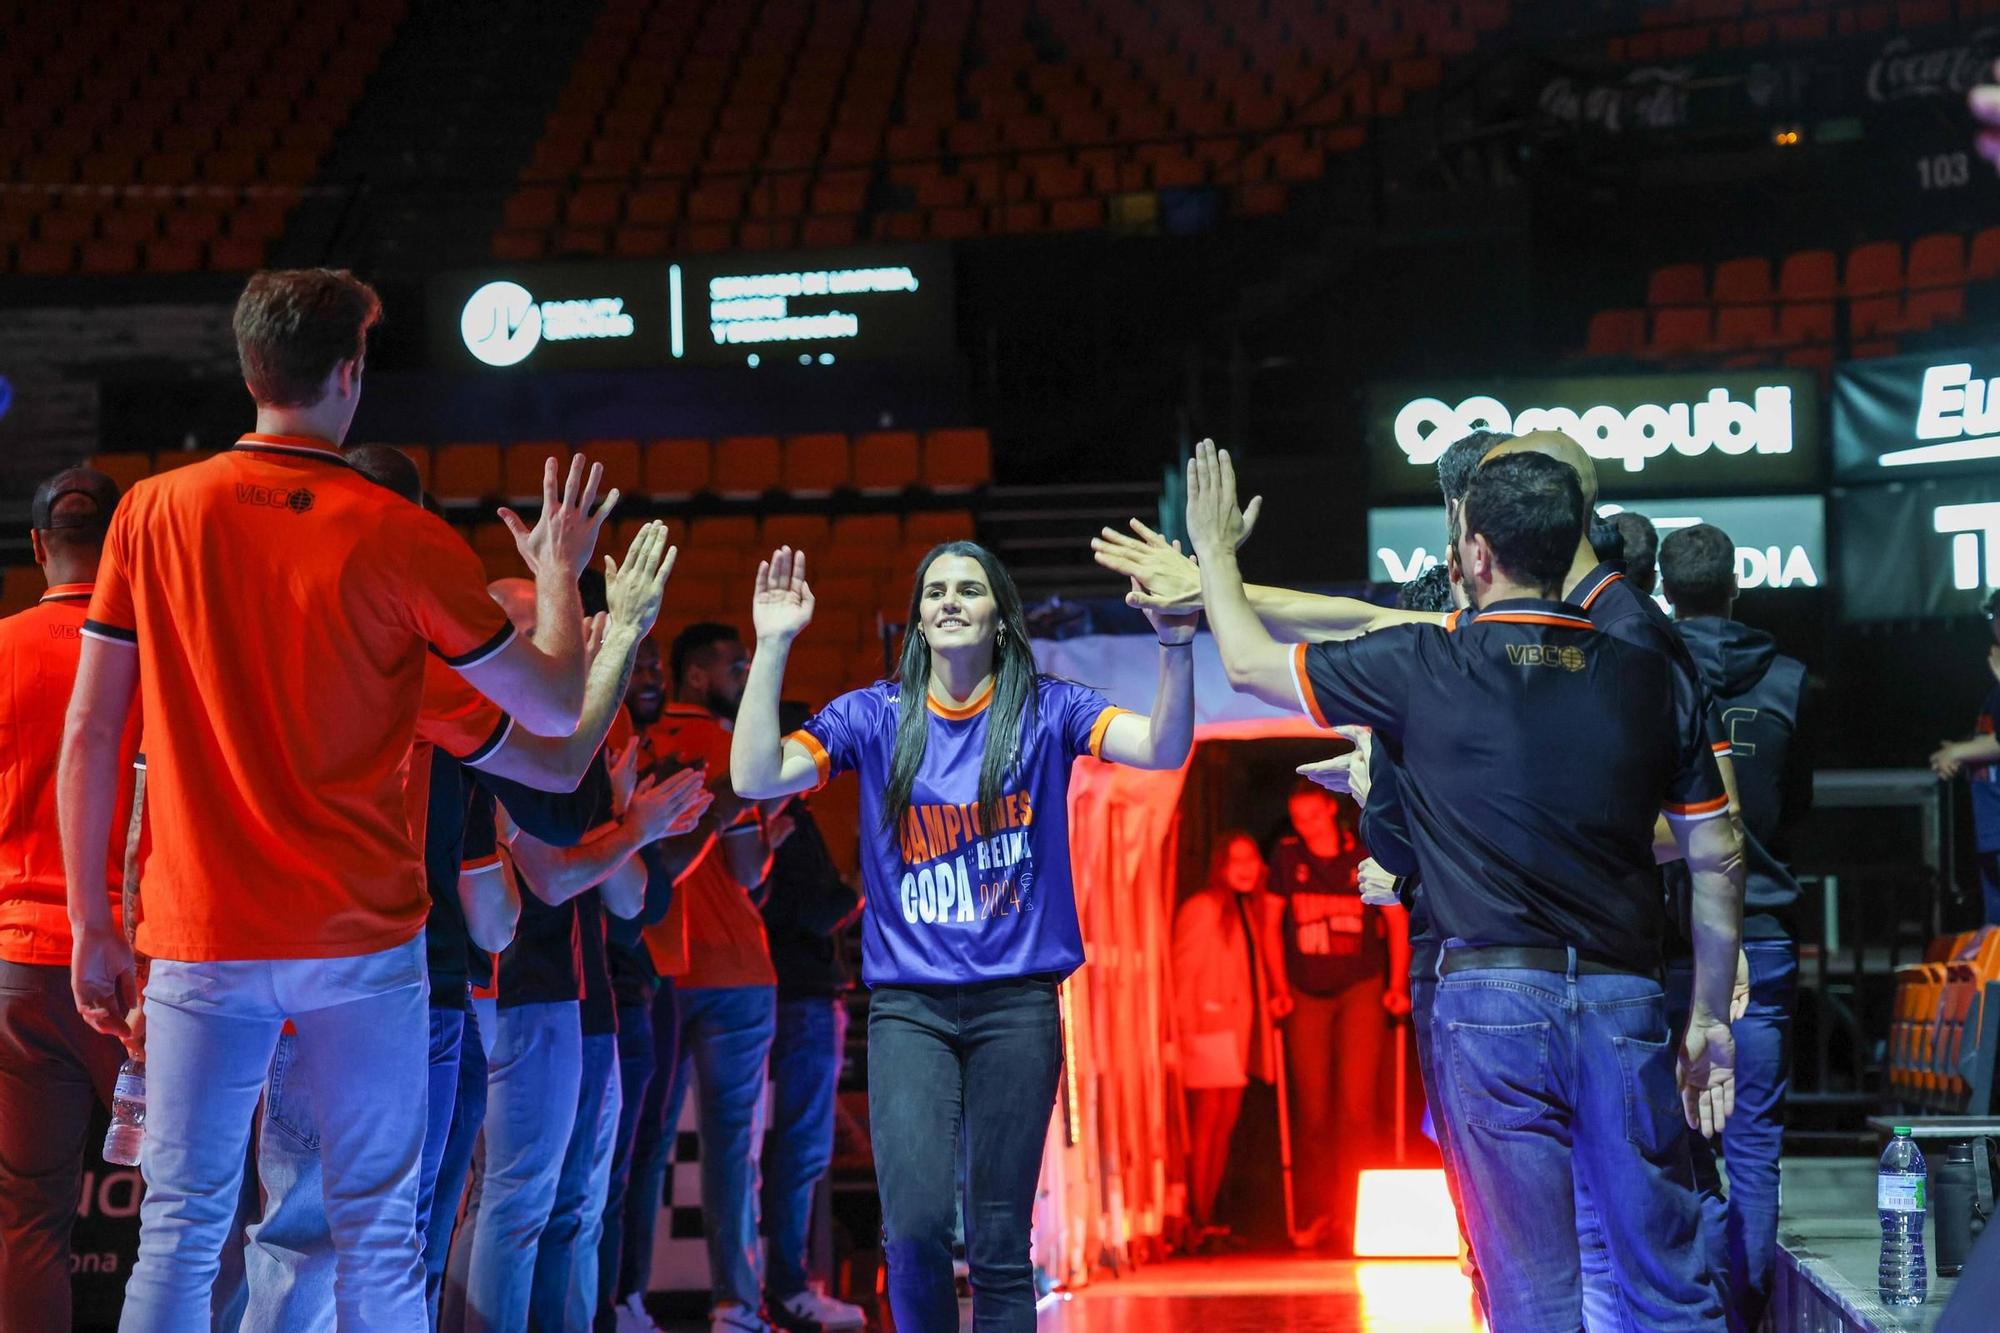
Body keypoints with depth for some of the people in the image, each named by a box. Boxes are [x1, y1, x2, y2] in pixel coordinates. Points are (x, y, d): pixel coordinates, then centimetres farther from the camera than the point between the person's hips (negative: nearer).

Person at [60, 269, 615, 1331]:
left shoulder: (153, 514, 0)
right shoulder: (401, 541, -6)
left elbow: (89, 736, 1)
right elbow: (557, 709, 2)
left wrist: (92, 926, 8)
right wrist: (559, 572, 20)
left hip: (201, 938, 2)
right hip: (361, 941, -1)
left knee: (178, 1233, 5)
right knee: (376, 1239, 6)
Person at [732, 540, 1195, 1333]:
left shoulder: (1044, 711, 3)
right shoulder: (874, 718, 5)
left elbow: (1163, 750, -11)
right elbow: (756, 777, -7)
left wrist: (1175, 647, -27)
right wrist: (773, 647, -14)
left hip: (1016, 1000, 0)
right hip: (908, 1004, 0)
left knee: (1000, 1243, 2)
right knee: (916, 1223, -16)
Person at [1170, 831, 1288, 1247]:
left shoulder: (1258, 910, 13)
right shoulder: (1200, 908, -8)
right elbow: (1182, 972, -11)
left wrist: (1277, 995, 4)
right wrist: (1184, 1029, -15)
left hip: (1241, 1026, 7)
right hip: (1207, 1026, -7)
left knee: (1226, 1123, 7)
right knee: (1206, 1119, -8)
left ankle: (1208, 1219, 12)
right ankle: (1198, 1222, -6)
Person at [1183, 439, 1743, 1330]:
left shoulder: (1425, 671, -3)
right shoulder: (1646, 678, 5)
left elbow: (1249, 663, 10)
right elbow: (1717, 859, 9)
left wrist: (1214, 549, 28)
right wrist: (1709, 1017, 19)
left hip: (1492, 998, -3)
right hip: (1624, 1001, 3)